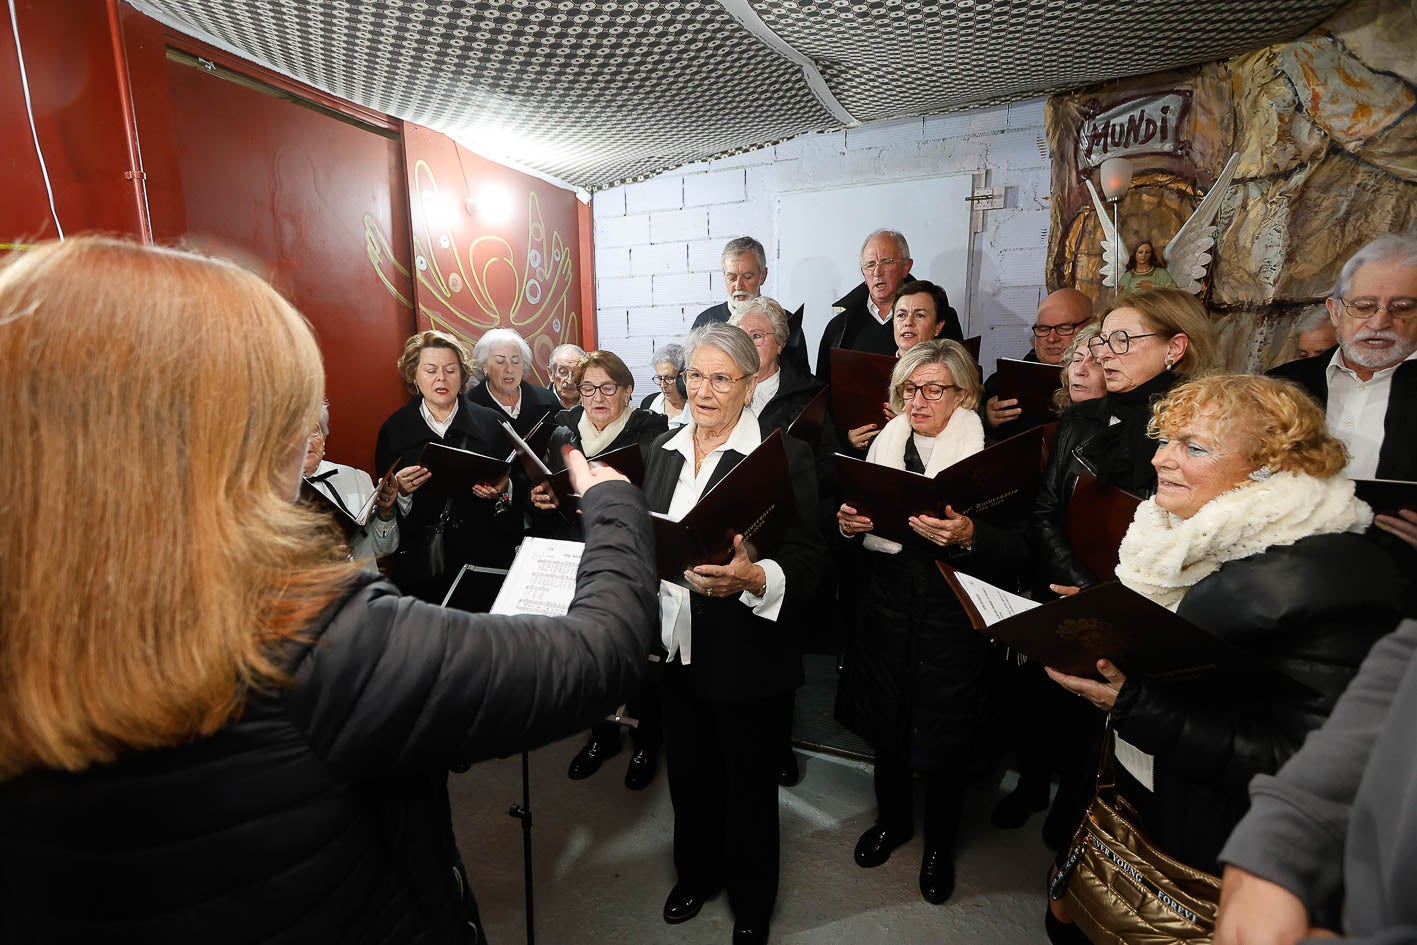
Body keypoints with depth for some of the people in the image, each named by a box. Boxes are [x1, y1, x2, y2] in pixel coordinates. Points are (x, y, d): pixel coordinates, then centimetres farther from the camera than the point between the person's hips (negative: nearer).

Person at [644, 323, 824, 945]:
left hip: (747, 656, -5)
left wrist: (753, 578, -37)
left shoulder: (785, 456, -14)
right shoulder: (663, 450, 4)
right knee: (688, 772, 24)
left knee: (749, 785, 16)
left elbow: (807, 562, -20)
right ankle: (697, 871, 52)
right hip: (675, 650, 5)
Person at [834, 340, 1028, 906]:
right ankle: (892, 819, 45)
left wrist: (968, 537, -32)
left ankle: (940, 843, 39)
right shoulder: (885, 446, 4)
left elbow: (1018, 550, -13)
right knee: (888, 724, 17)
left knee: (945, 737, 11)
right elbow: (860, 520, 12)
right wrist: (849, 524, -10)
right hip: (888, 613, 4)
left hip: (954, 623, -3)